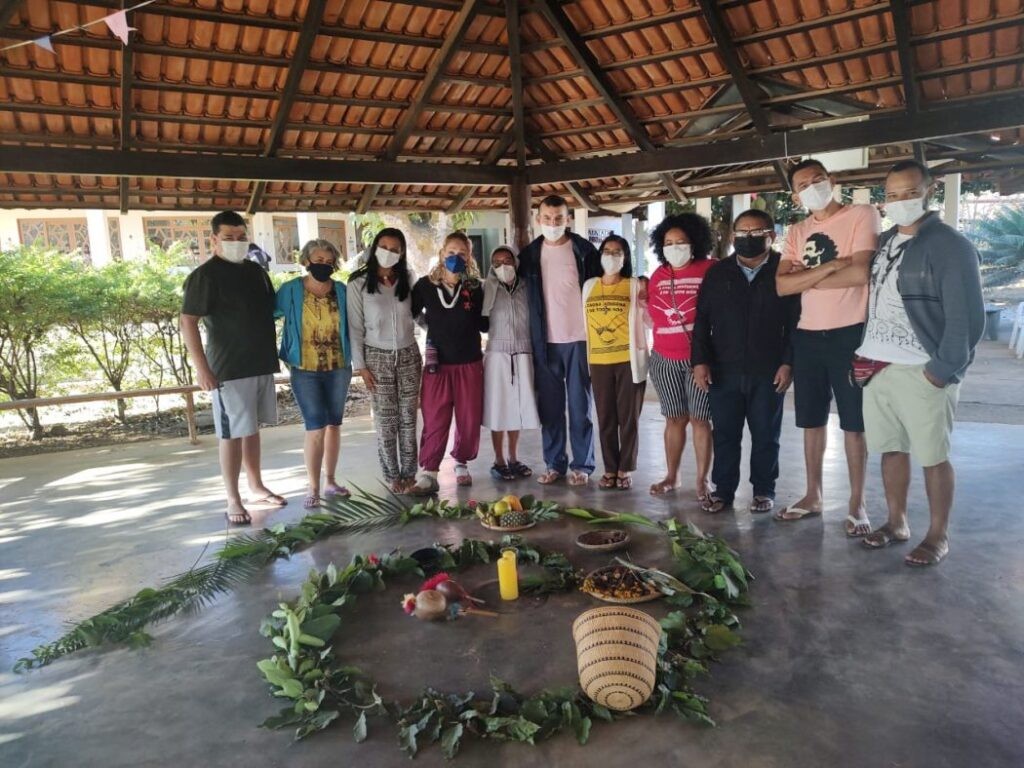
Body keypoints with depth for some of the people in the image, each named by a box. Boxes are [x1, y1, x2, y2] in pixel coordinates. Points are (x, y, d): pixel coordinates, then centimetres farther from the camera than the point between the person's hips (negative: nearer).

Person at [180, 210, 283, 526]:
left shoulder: (256, 271, 12)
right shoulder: (204, 276, -9)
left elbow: (271, 311, 23)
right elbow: (188, 322, -15)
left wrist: (274, 349, 17)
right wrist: (201, 367, -22)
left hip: (262, 364, 7)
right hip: (229, 368, -7)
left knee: (253, 428, 15)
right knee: (233, 433, -3)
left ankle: (256, 487, 26)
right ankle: (233, 500, 5)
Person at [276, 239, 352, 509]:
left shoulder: (341, 291, 1)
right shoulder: (291, 290, -5)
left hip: (338, 369, 3)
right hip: (305, 371, -3)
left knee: (334, 425, 11)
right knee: (316, 429, -6)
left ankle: (330, 481, 23)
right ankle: (313, 488, 4)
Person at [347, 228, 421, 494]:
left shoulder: (406, 280, 5)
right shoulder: (358, 283, -5)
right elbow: (355, 327, -6)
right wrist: (360, 365, -8)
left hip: (409, 355, 3)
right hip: (378, 357, -3)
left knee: (408, 417, 4)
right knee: (386, 420, 1)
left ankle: (409, 472, 15)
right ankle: (392, 475, 14)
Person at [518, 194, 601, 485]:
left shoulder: (584, 249, -1)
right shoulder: (529, 254, 6)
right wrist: (531, 335, 7)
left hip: (579, 339, -2)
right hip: (545, 341, 3)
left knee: (580, 405, 4)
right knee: (549, 406, 7)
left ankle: (582, 464, 13)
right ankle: (554, 463, 18)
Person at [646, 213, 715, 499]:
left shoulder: (709, 270, -6)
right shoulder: (658, 275, 10)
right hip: (664, 359, 4)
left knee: (700, 419, 1)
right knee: (674, 418, 12)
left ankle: (702, 480, 10)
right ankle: (671, 476, 21)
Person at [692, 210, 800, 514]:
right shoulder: (717, 273, 8)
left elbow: (795, 321, -2)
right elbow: (702, 320, 5)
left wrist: (788, 363, -9)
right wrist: (700, 360, -3)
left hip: (768, 371, -2)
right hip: (724, 370, 2)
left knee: (765, 435, 9)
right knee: (724, 433, 8)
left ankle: (764, 489, 23)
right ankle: (723, 488, 20)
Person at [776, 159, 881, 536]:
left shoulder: (862, 215, -6)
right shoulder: (796, 232, 10)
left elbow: (861, 272, -20)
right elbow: (781, 285, -3)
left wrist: (805, 276, -9)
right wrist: (828, 267, -15)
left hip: (850, 333, -5)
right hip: (807, 336, 6)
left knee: (854, 422, 3)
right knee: (811, 420, 13)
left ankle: (857, 503, 15)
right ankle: (814, 495, 25)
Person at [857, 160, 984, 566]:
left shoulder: (950, 245, -8)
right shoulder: (882, 243, 13)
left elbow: (967, 317, -11)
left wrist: (943, 369, -14)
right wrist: (862, 353, 8)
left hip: (922, 371, -6)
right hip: (878, 367, 6)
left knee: (933, 456, 3)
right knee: (891, 448, 14)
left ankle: (938, 535, 17)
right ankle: (896, 522, 28)